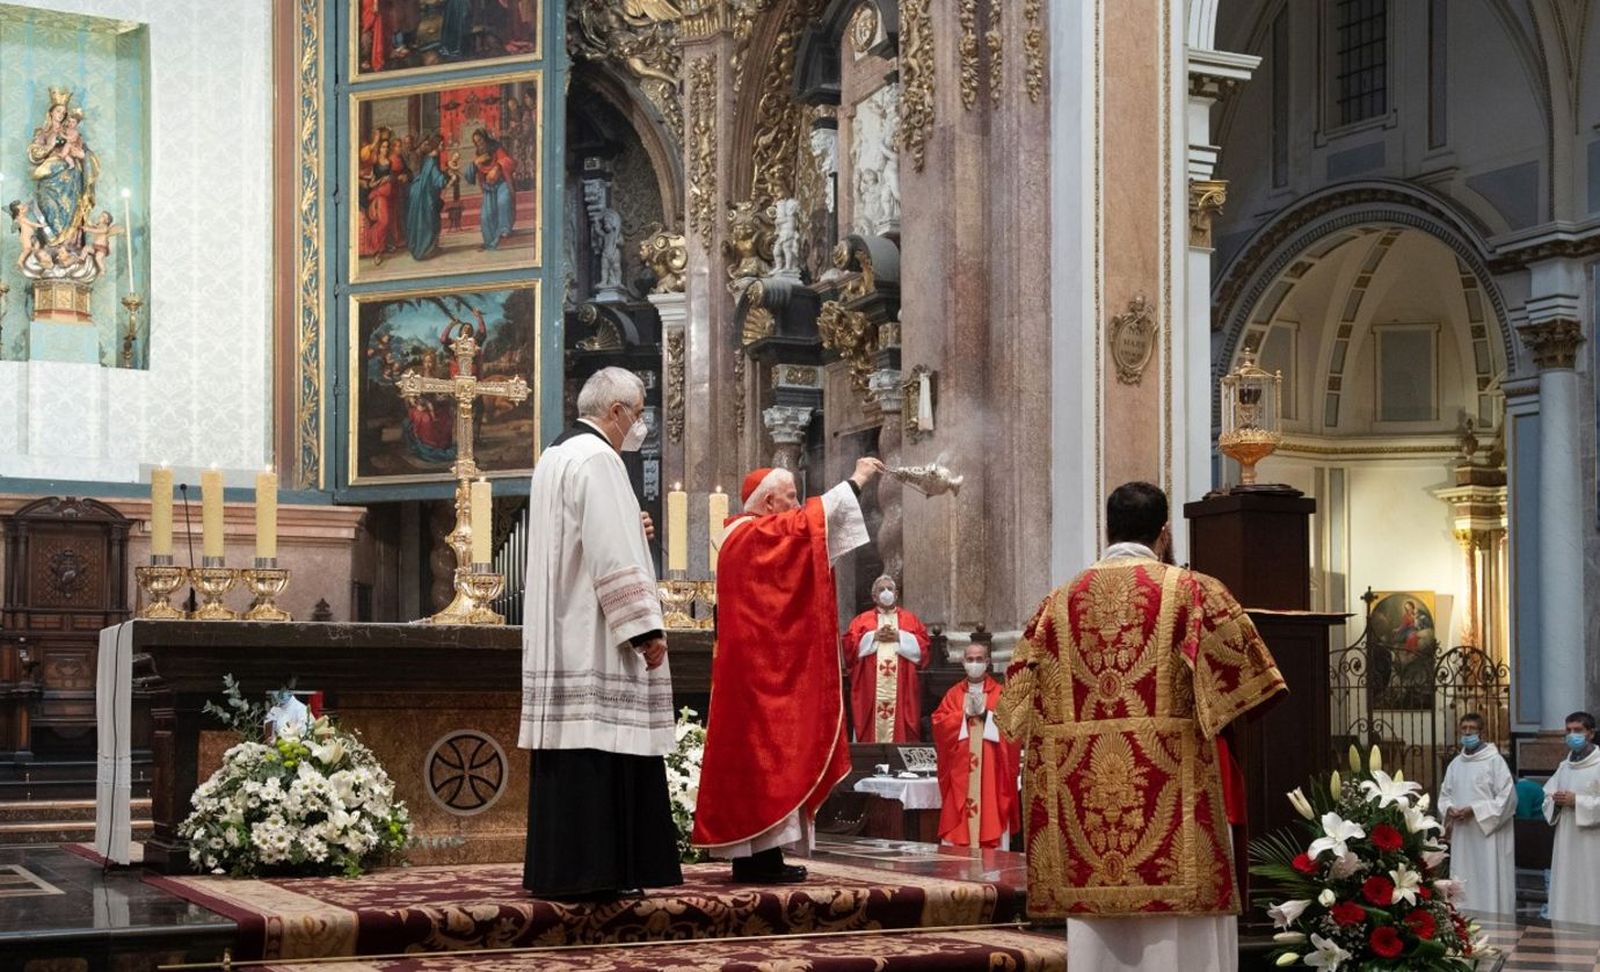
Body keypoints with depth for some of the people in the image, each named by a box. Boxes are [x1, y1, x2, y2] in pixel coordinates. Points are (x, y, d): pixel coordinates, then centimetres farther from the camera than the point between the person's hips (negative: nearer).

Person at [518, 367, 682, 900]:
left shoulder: (554, 456, 19)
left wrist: (631, 533, 16)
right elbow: (612, 557, -20)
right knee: (599, 752, -9)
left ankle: (557, 869, 11)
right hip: (595, 641, -10)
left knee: (569, 752, 10)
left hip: (559, 635, 10)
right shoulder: (597, 458, -13)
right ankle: (592, 870, -9)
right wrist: (646, 629, -19)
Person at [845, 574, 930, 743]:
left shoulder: (911, 620, 16)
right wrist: (874, 637, -8)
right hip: (870, 689, 0)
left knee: (902, 730, -7)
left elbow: (922, 646, 3)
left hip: (902, 689, 0)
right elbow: (849, 645, 0)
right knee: (871, 727, -8)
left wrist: (899, 637, -7)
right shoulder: (861, 620, 14)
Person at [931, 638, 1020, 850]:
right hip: (959, 772, 2)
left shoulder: (1000, 693, 7)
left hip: (991, 772, -2)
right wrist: (965, 714, -9)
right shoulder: (953, 694, 13)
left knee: (991, 816, -6)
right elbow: (939, 725, 1)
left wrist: (986, 713, -12)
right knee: (958, 826, -2)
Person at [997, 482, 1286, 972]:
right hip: (1169, 790, -3)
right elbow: (1244, 678, -3)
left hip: (1084, 793, 4)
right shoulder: (1192, 592, -2)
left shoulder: (1059, 602, 9)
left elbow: (1019, 705, 12)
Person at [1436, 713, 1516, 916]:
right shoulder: (1455, 764, 14)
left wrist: (1474, 811, -17)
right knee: (1463, 889, 7)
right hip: (1462, 837, 6)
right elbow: (1445, 794, 19)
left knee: (1490, 890, -6)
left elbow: (1507, 797, -13)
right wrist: (1449, 809, -4)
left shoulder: (1495, 761, -7)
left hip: (1488, 837, -6)